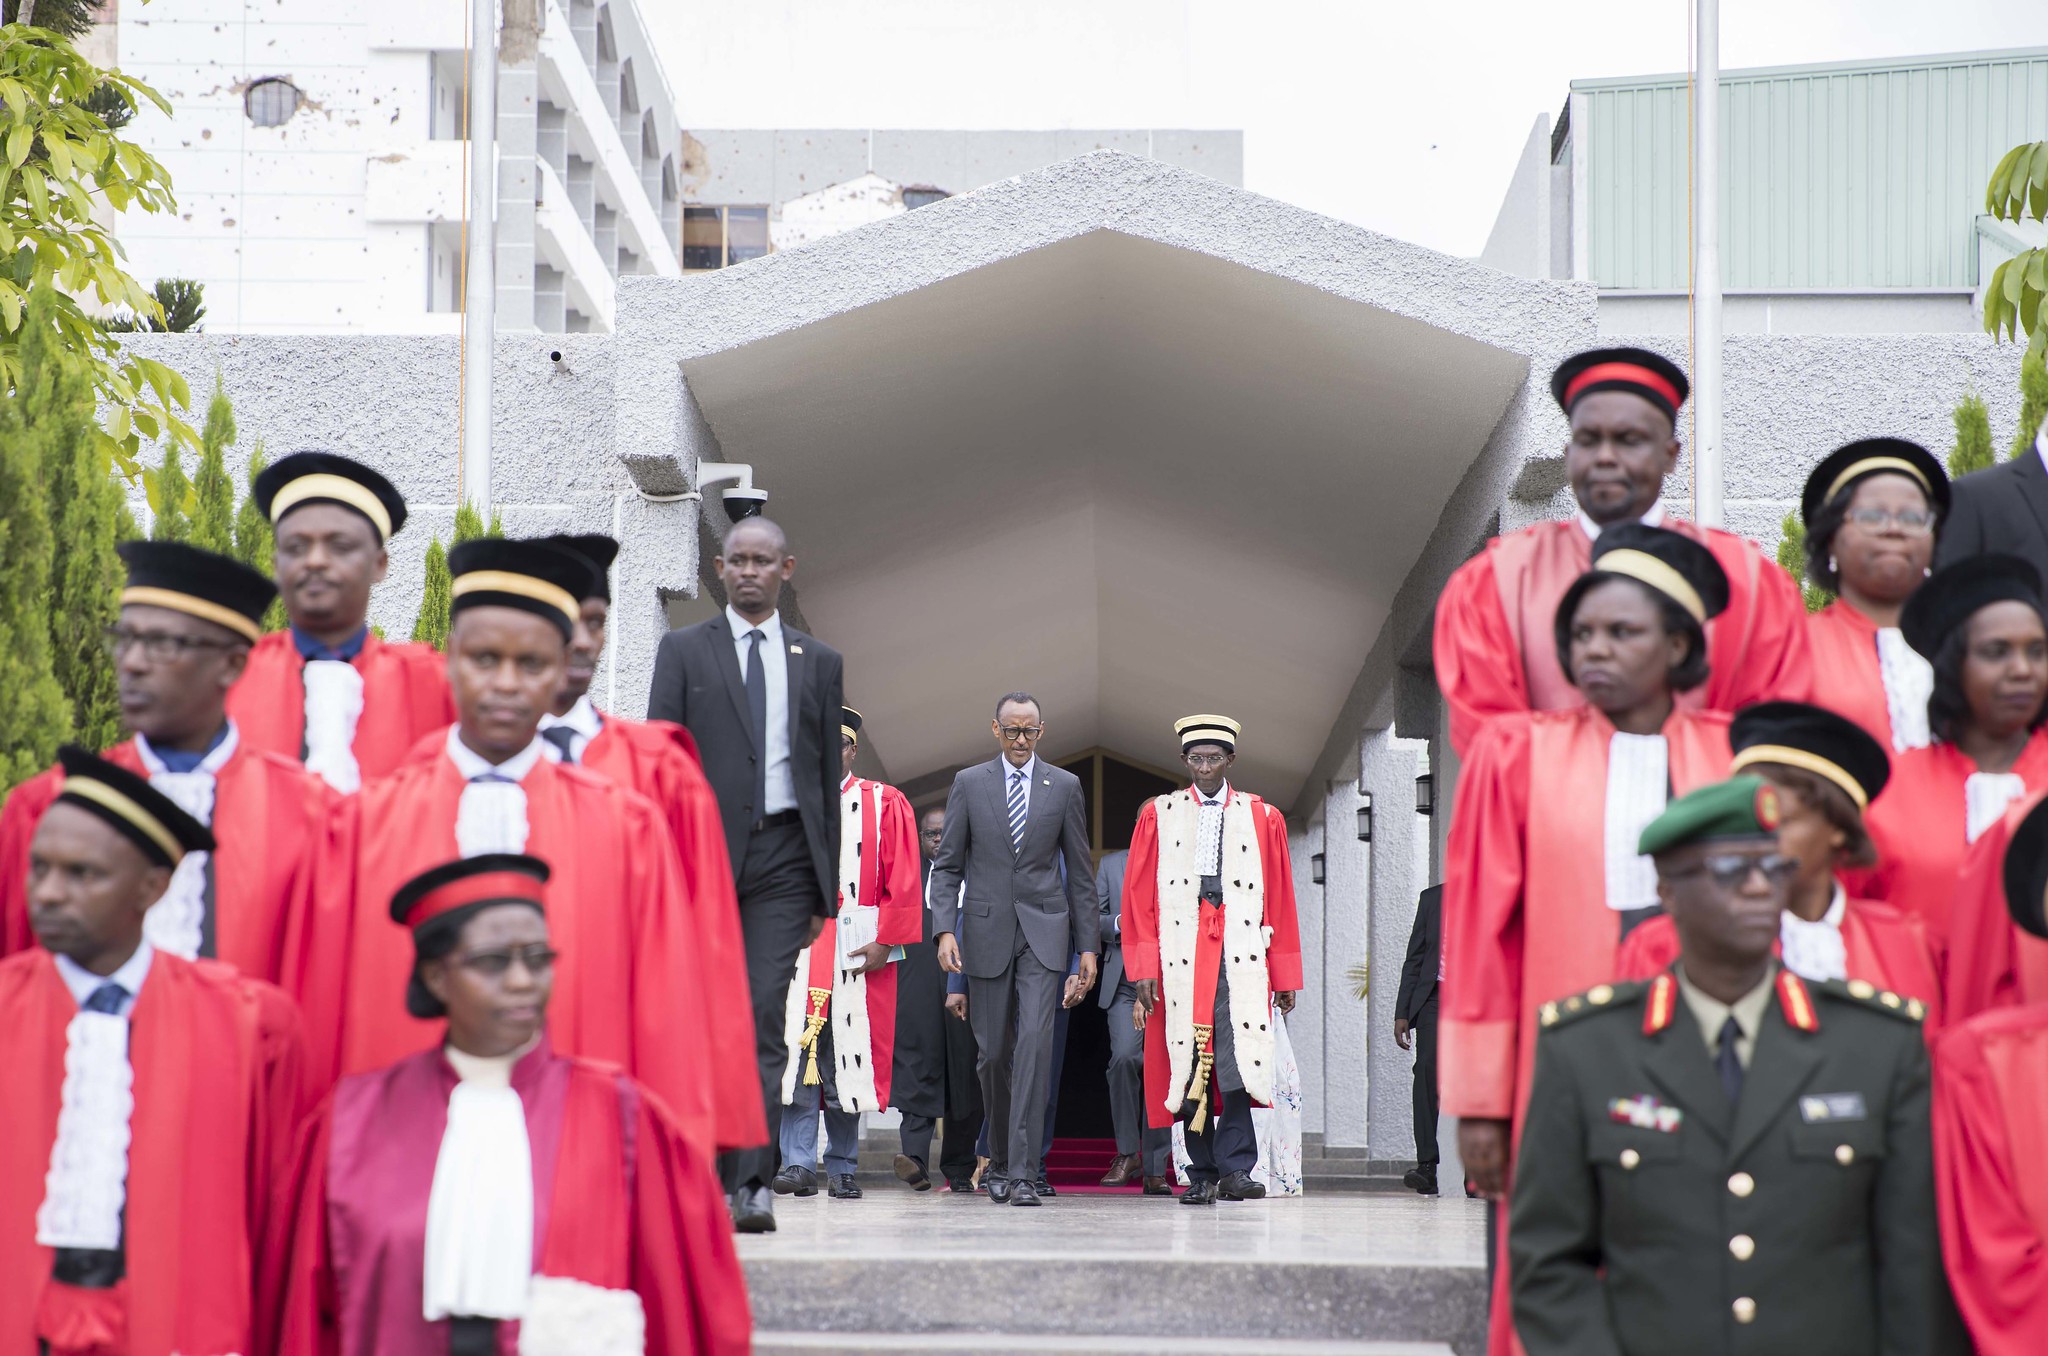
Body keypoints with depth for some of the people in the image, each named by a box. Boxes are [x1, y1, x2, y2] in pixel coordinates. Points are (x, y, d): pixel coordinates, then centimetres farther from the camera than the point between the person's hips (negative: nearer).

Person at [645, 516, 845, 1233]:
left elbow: (827, 774, 14)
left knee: (763, 1016, -9)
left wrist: (825, 887, 10)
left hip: (783, 854, 0)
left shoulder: (819, 661, 14)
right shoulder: (683, 650, 9)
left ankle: (751, 1185, -12)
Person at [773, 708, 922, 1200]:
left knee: (848, 1055, 0)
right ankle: (798, 1164, -5)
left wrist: (886, 940, -7)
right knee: (797, 1049, -6)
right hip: (798, 947, 1)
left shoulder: (886, 804, 8)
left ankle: (843, 1168, 7)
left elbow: (904, 881, 3)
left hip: (858, 949, -1)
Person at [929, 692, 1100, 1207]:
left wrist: (1088, 946, 5)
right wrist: (945, 930, -9)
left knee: (1034, 1040, -15)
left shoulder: (1064, 786, 6)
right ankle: (999, 1161, 23)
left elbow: (1080, 871, 8)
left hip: (1044, 931, -1)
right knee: (993, 1051, 5)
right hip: (987, 932, 1)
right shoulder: (969, 784, 6)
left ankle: (1023, 1172, -17)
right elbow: (948, 865, 5)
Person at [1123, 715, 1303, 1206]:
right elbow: (1138, 897, 7)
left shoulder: (1263, 818, 12)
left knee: (1237, 1063, -14)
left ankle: (1235, 1168, -13)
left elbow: (1280, 902, 11)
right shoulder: (1158, 816, 11)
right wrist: (1143, 967, -3)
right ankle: (1202, 1177, 6)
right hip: (1179, 959, 1)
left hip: (1241, 960, -1)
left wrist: (1285, 976, 6)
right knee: (1188, 1069, 0)